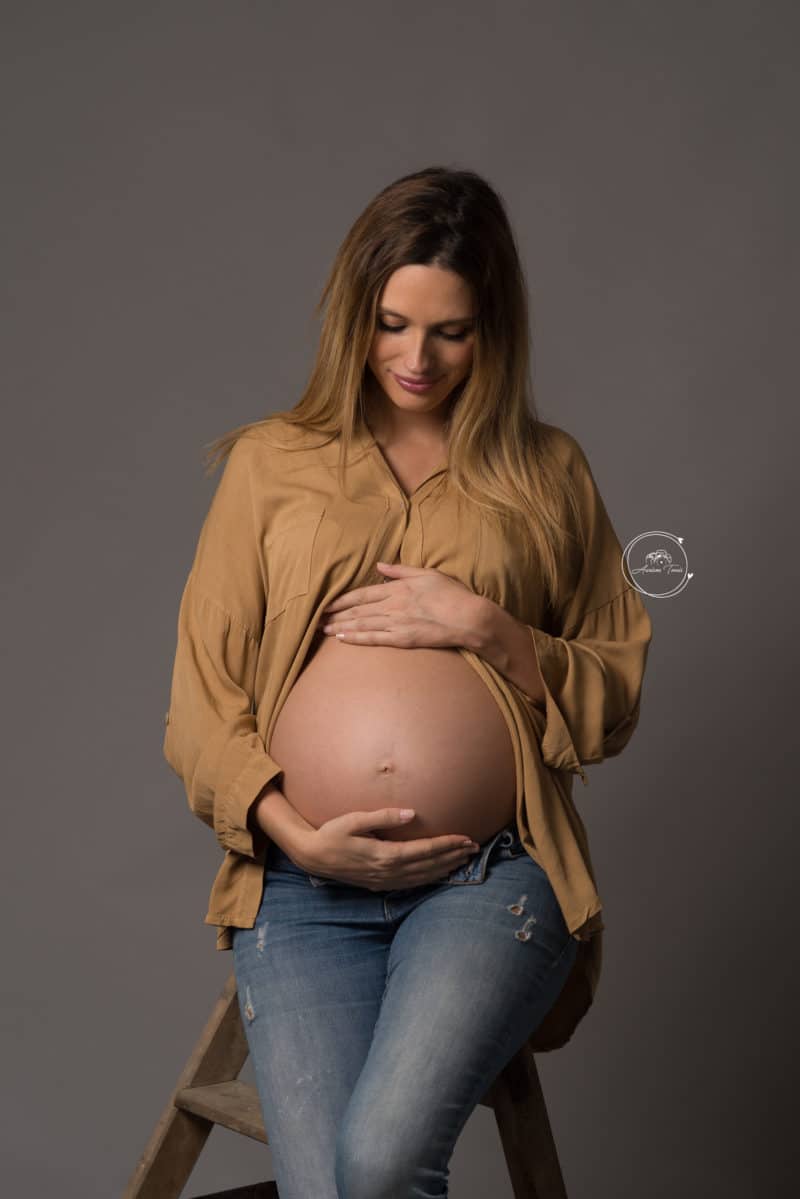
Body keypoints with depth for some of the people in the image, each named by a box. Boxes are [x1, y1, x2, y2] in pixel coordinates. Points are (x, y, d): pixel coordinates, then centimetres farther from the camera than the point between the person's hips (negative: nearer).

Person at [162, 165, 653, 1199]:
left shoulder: (547, 472, 13)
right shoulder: (269, 463, 14)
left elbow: (615, 705, 13)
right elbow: (200, 698, 9)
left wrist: (489, 627, -4)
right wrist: (296, 835, -7)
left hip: (491, 878, 0)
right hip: (303, 884, 1)